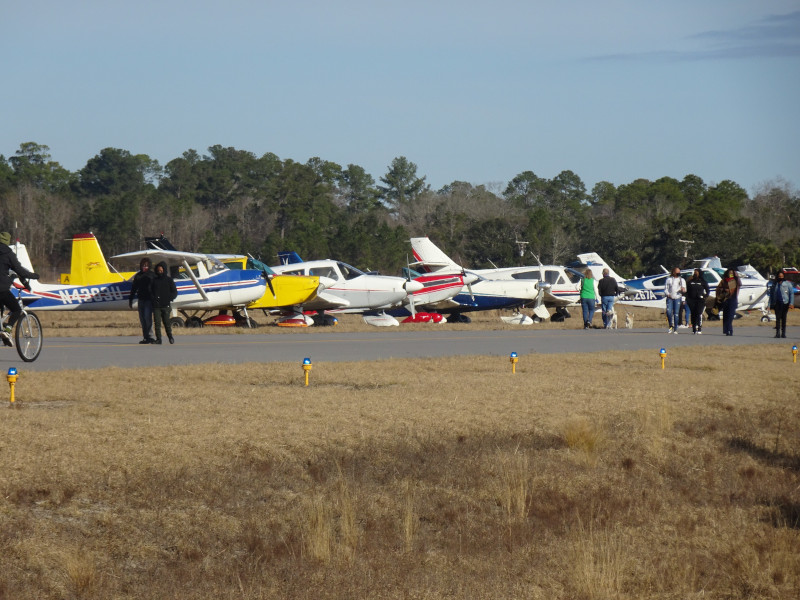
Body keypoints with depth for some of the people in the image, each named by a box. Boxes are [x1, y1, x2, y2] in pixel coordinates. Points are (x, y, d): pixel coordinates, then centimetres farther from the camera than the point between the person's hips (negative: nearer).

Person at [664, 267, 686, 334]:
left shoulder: (682, 280, 14)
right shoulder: (669, 279, 13)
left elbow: (684, 290, 10)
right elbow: (665, 288, 11)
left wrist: (683, 290, -14)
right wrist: (667, 294, -8)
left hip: (677, 298, 0)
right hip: (670, 298, 0)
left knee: (676, 313, -4)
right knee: (668, 311, -16)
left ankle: (675, 329, 1)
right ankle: (671, 326, 2)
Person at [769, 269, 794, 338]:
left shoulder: (787, 284, 3)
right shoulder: (775, 284, 13)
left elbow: (791, 294, 0)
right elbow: (771, 294, 17)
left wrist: (791, 303, -8)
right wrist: (771, 304, 11)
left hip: (784, 303, -2)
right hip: (777, 303, 2)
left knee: (783, 318, 3)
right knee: (778, 318, -5)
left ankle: (783, 333, 8)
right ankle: (778, 333, -6)